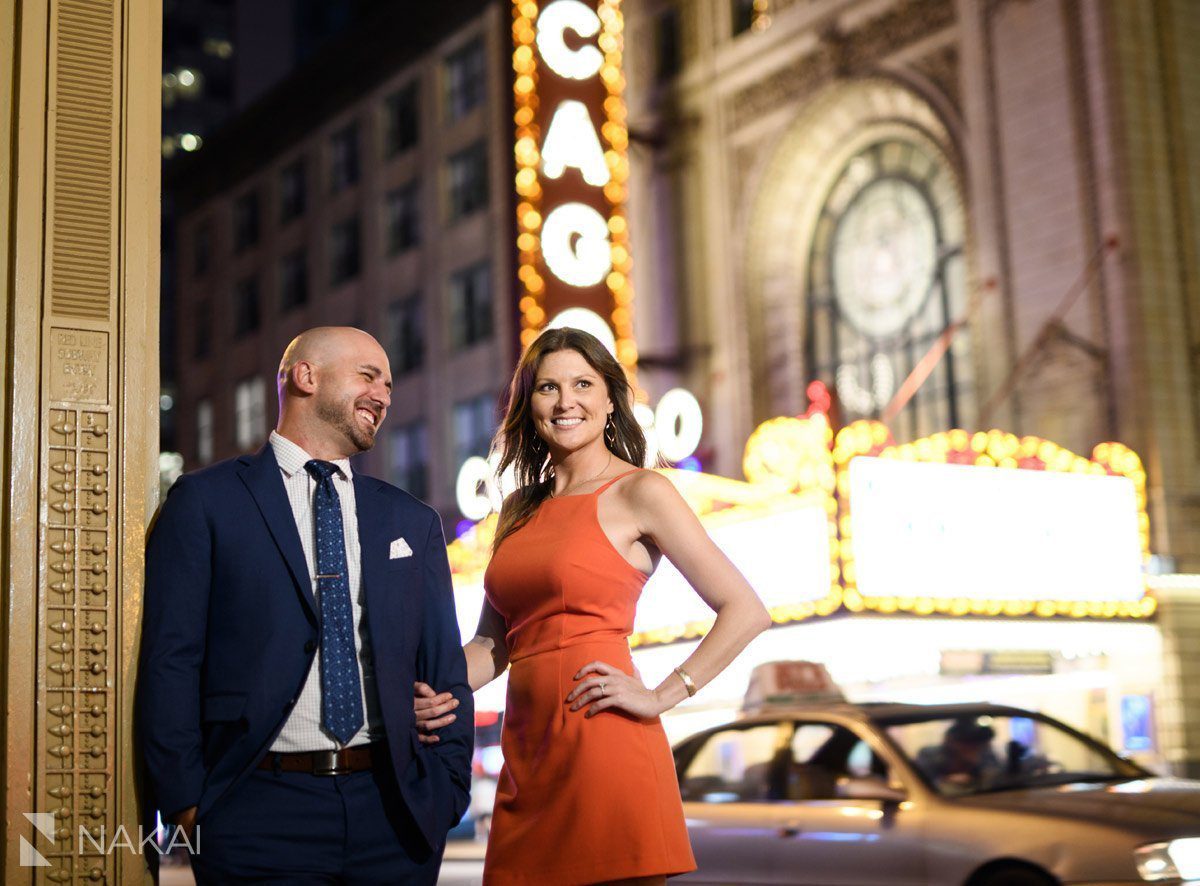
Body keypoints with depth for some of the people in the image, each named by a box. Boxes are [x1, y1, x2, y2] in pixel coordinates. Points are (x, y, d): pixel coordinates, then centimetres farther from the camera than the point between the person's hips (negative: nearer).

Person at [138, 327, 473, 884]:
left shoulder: (413, 522, 14)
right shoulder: (205, 501, 2)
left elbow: (444, 667, 13)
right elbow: (170, 660, -3)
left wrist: (447, 787, 3)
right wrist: (185, 800, -9)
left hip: (393, 809, 4)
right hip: (262, 811, -3)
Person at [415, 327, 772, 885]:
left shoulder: (638, 492, -2)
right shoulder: (519, 510, 16)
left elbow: (746, 612, -5)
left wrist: (662, 696, -10)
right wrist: (441, 691, -1)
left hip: (605, 740, -6)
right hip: (528, 750, 6)